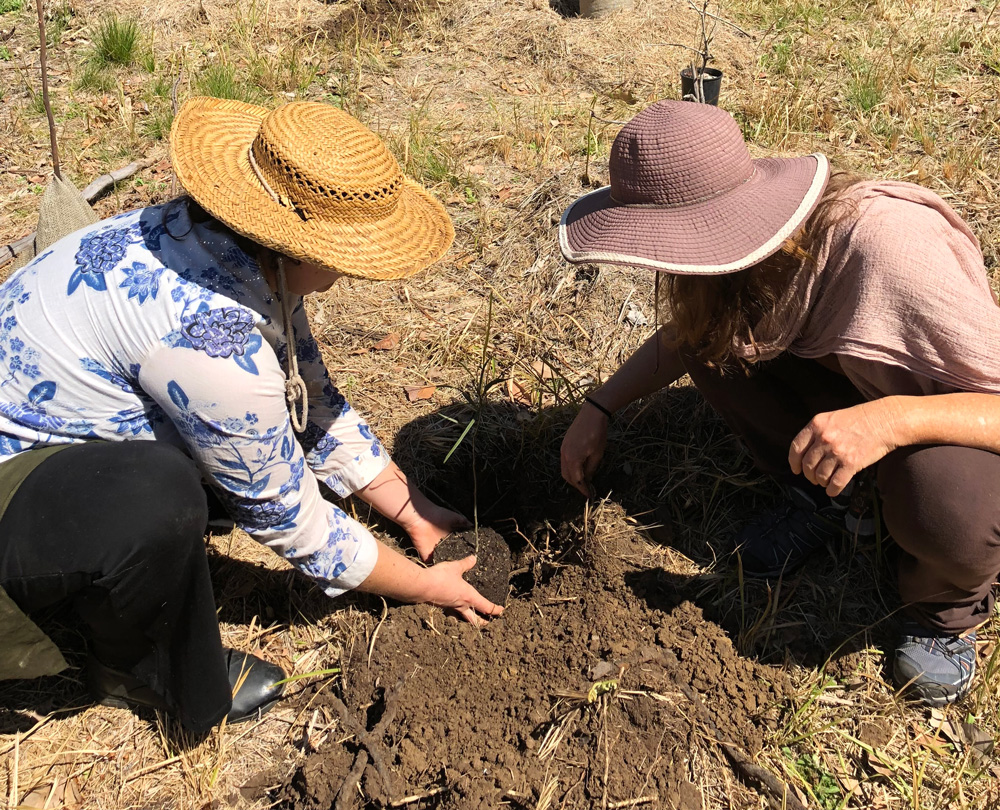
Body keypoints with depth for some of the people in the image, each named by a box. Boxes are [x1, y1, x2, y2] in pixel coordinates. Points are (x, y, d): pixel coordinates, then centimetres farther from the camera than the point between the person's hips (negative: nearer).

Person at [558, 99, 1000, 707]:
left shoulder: (893, 250, -39)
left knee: (947, 507, -39)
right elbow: (682, 333, 3)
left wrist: (891, 419, -50)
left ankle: (949, 607, -1)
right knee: (713, 337, -14)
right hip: (845, 386, 6)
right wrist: (599, 410, -7)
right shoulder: (748, 241, -17)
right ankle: (820, 502, 5)